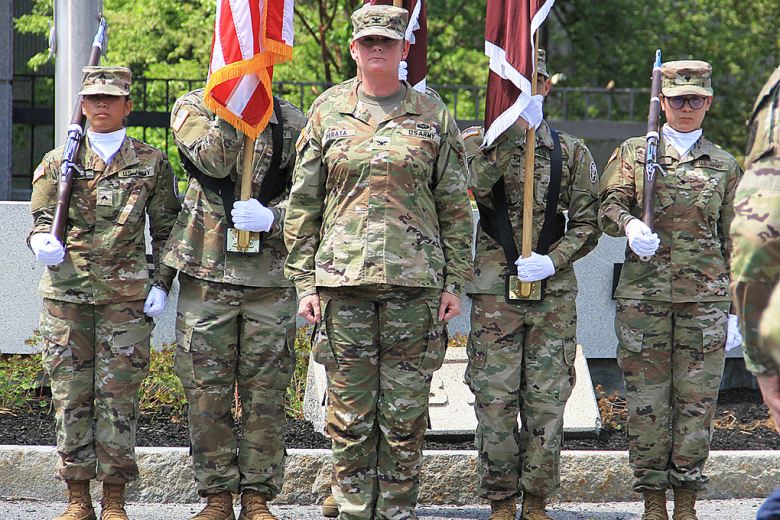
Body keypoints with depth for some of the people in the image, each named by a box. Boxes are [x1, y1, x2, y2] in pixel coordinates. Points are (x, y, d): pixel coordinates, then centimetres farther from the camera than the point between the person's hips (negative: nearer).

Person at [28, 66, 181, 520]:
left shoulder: (152, 163, 7)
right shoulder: (59, 162, 9)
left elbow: (167, 227, 11)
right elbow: (42, 219, 12)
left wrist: (161, 284, 1)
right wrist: (43, 241, -12)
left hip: (127, 296, -1)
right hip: (66, 292, 1)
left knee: (119, 397, -2)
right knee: (71, 396, 1)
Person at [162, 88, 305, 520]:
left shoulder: (290, 122, 8)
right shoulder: (193, 108, 4)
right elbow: (214, 160, -14)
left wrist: (271, 218, -13)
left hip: (271, 276, 1)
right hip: (207, 273, -1)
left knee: (266, 394, 2)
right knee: (206, 391, 1)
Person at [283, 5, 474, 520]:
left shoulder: (433, 116, 6)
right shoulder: (328, 111, 8)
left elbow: (455, 206, 8)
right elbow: (303, 204, 9)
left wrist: (455, 283, 1)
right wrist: (305, 282, 3)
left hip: (415, 282, -1)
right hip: (342, 279, 1)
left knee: (405, 414, 1)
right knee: (350, 413, 2)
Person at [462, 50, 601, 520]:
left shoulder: (571, 152, 9)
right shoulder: (476, 142, 6)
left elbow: (587, 224, 6)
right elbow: (476, 190, -13)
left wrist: (553, 260, -11)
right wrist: (504, 132, -19)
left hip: (554, 292, 1)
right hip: (494, 292, -1)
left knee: (546, 402, 1)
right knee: (495, 400, -3)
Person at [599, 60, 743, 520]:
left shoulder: (725, 166, 12)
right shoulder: (634, 153, 9)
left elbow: (731, 242, 13)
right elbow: (609, 206, -2)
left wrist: (734, 310, 9)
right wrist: (629, 224, -26)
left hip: (704, 294, 1)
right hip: (644, 292, -1)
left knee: (697, 397, -2)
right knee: (648, 399, 0)